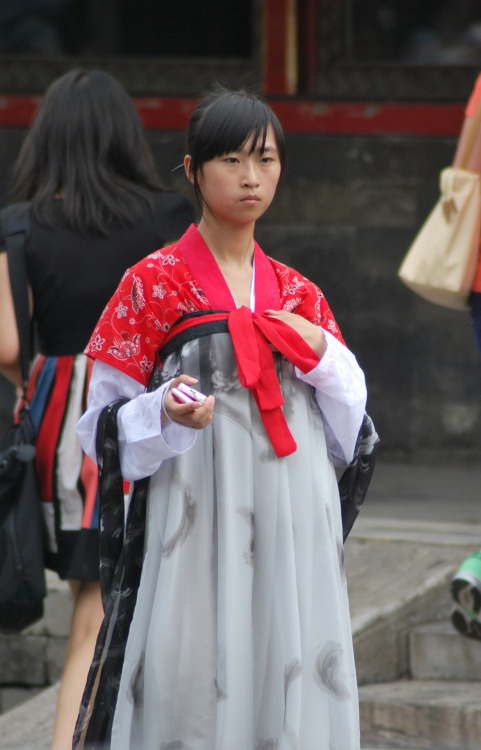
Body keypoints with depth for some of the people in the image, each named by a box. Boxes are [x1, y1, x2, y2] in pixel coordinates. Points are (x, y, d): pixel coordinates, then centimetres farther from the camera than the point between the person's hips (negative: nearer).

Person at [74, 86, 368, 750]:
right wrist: (168, 415, -20)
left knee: (287, 685, -1)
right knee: (191, 689, -9)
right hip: (194, 524, -4)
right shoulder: (156, 283, 2)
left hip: (295, 532, 4)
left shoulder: (298, 295, 14)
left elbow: (345, 435, 17)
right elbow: (105, 428, 0)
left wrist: (322, 356, -1)